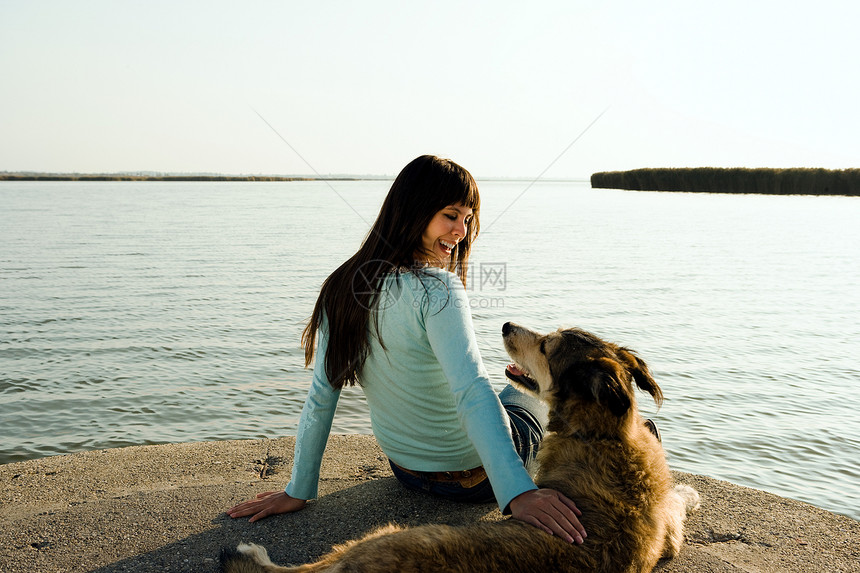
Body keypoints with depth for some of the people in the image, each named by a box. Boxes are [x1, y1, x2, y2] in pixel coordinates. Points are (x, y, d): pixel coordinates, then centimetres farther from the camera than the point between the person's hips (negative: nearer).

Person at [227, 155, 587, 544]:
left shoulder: (342, 288, -9)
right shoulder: (436, 291, -29)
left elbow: (321, 395, -6)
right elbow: (472, 393, -40)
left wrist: (298, 491, 1)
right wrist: (519, 494, -46)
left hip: (403, 467, 6)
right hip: (470, 474, -6)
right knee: (539, 384, 26)